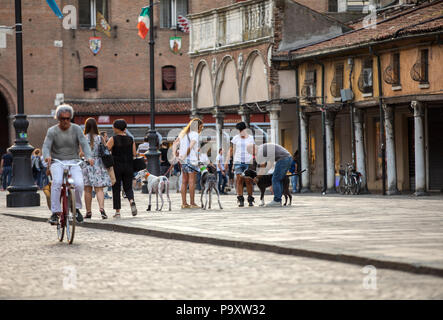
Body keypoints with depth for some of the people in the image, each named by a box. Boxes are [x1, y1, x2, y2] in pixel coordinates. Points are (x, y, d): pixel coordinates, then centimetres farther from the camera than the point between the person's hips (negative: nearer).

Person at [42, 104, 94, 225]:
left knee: (79, 183, -24)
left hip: (73, 161, 1)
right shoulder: (52, 131, -2)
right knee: (57, 182, -31)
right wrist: (47, 156, -35)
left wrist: (89, 157, -28)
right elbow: (46, 146, -12)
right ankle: (55, 212, -27)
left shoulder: (76, 129, 1)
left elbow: (84, 144, -9)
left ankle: (77, 208, 3)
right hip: (57, 162, -1)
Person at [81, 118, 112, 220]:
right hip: (98, 164, 1)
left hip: (86, 164, -1)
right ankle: (101, 208, -19)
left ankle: (88, 211, 9)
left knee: (87, 189, 7)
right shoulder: (100, 138, -1)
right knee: (99, 189, 0)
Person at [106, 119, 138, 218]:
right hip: (128, 166, 3)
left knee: (116, 189, 6)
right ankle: (132, 201, -18)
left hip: (116, 166, -3)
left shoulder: (113, 139, -7)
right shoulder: (131, 139, 4)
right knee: (128, 187, 13)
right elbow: (134, 154, 2)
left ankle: (117, 211, 3)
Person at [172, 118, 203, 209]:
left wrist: (174, 155, 6)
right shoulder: (194, 134, -9)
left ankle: (184, 203, 7)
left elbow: (175, 143, 14)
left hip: (183, 161, 8)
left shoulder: (183, 133, 17)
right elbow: (190, 146, -20)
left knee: (184, 182, 8)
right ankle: (192, 203, -5)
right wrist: (184, 156, -13)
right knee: (192, 181, -5)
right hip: (191, 160, -8)